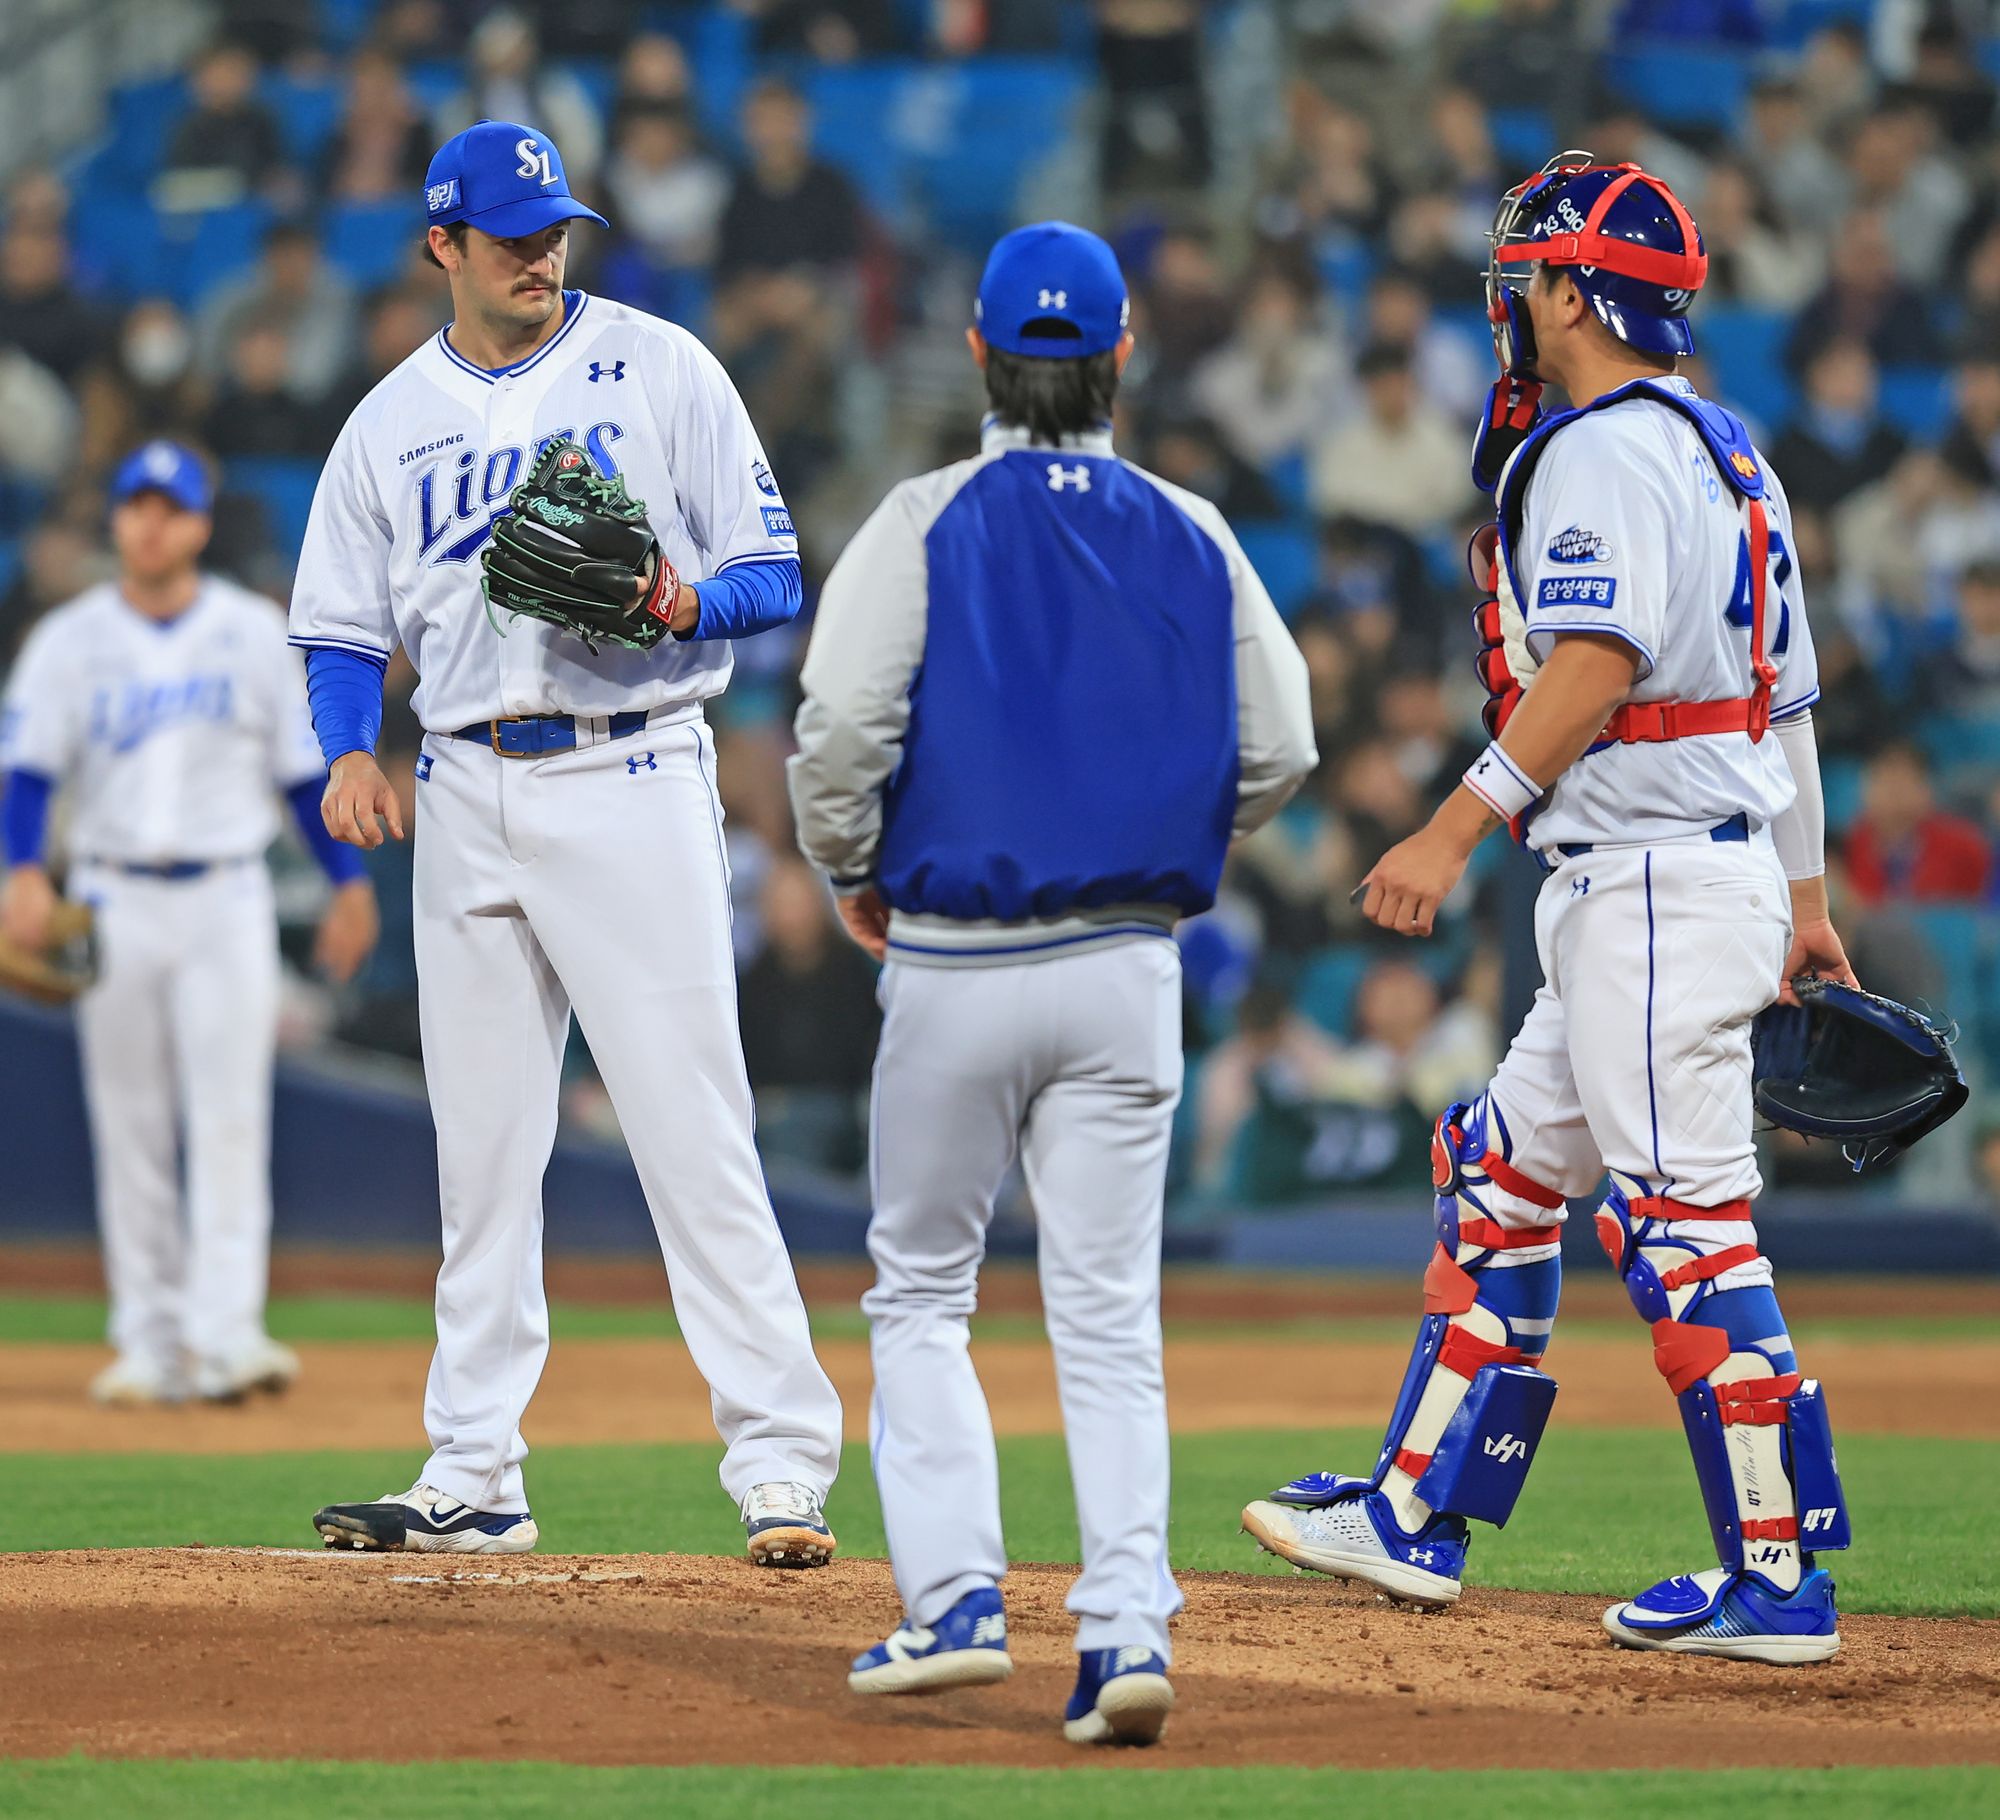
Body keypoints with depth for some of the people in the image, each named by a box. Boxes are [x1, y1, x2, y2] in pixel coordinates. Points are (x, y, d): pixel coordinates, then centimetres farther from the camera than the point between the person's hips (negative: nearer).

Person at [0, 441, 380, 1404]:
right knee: (130, 1130, 3)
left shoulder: (255, 632, 5)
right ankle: (149, 1339, 8)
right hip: (114, 902, 1)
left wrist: (350, 883, 3)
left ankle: (225, 1333, -17)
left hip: (226, 900, -1)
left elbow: (305, 768, 8)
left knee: (230, 1117, -11)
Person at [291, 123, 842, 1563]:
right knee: (482, 1153, 7)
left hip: (632, 781, -4)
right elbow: (341, 626, 14)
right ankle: (475, 1483, 13)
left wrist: (689, 603, -22)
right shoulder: (392, 421, 12)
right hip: (469, 793, 4)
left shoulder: (659, 368, 2)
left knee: (694, 1132, -10)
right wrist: (349, 751, -6)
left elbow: (773, 571, 0)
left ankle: (783, 1466, -11)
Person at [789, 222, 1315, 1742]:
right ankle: (1127, 1628, -7)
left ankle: (956, 1599, 2)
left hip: (956, 962, -2)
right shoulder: (1194, 538, 4)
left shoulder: (927, 525, -6)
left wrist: (852, 873, 4)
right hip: (1130, 969, 2)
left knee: (922, 1287, 12)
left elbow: (844, 727, -14)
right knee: (1108, 1313, 4)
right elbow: (1277, 756, 4)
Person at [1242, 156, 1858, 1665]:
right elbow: (1786, 689, 21)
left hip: (1656, 887, -11)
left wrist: (1458, 829, -27)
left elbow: (1598, 665, -24)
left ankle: (1780, 1581, -9)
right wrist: (1806, 893, 25)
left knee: (1685, 1222, -9)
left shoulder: (1606, 451, -12)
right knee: (1503, 1176, 16)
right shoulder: (1726, 452, 18)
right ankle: (1418, 1516, 22)